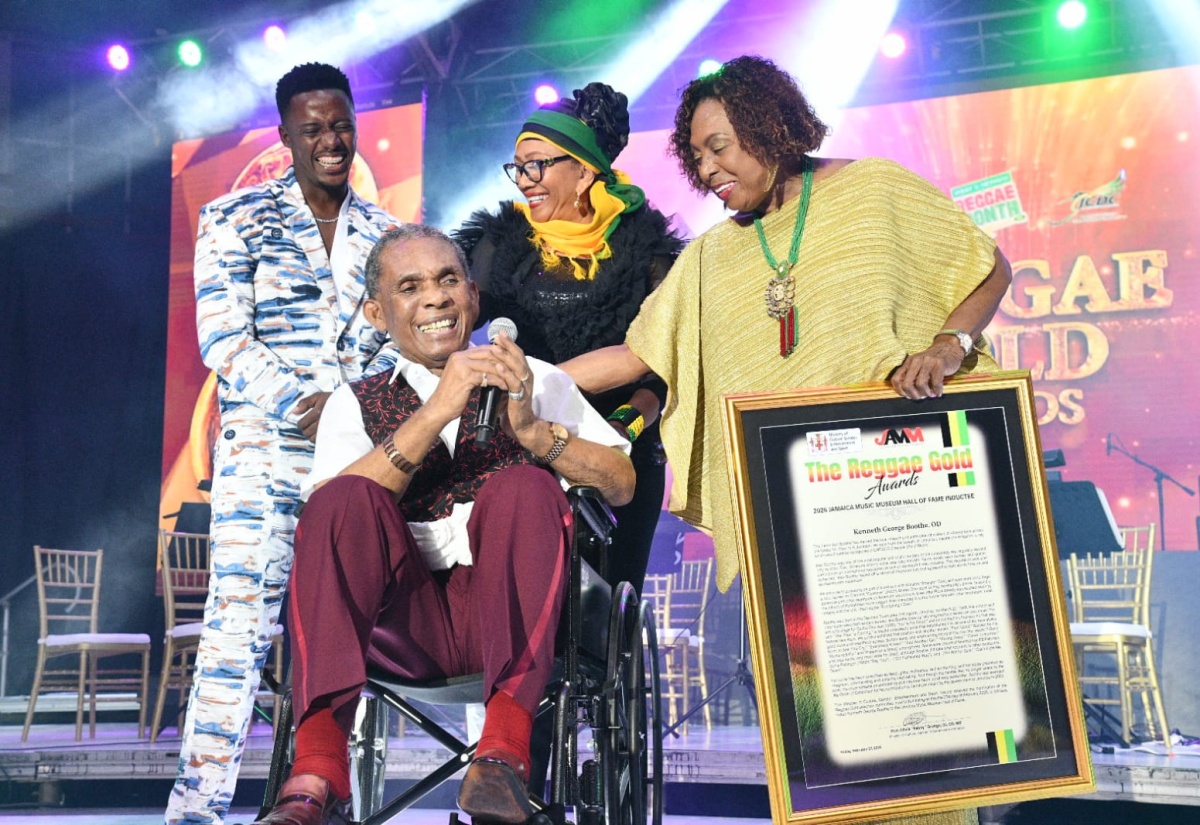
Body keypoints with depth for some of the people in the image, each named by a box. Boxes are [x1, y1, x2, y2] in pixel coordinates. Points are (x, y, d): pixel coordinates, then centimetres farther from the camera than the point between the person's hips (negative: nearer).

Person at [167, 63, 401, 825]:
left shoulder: (384, 233, 13)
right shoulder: (237, 219, 4)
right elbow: (223, 337, -5)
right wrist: (306, 406, -18)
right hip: (263, 449, -3)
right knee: (240, 620, -10)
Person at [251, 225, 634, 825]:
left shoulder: (535, 382, 17)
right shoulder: (355, 403, 16)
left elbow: (622, 484, 6)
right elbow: (328, 512, -5)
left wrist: (532, 428, -11)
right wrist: (434, 414, -15)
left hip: (510, 617, 0)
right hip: (404, 626, 1)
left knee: (524, 488, -26)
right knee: (344, 499, -24)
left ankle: (503, 753, -36)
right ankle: (316, 774, -35)